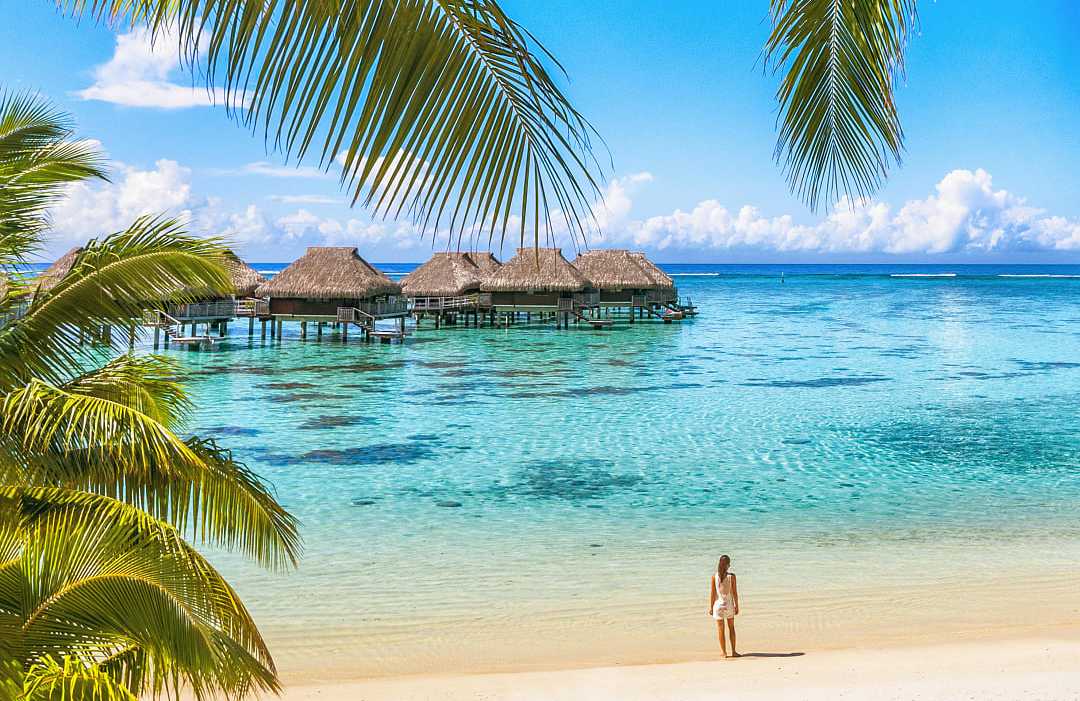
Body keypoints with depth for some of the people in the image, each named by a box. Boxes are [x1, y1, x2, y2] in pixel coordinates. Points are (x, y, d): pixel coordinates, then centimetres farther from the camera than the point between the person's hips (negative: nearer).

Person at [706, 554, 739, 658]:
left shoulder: (714, 577, -9)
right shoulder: (731, 576, -11)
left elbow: (712, 594, -6)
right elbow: (735, 593, -7)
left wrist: (711, 607, 3)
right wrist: (736, 606, 5)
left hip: (718, 605, 0)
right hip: (729, 605, 0)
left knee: (720, 630, 9)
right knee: (731, 628, 18)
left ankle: (724, 653, 13)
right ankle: (733, 651, 20)